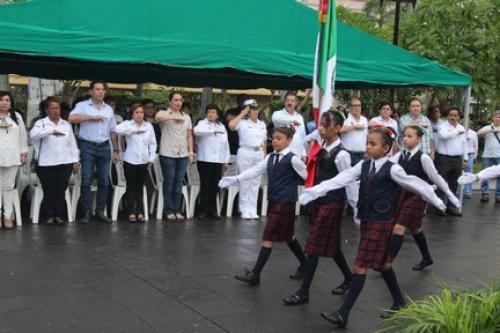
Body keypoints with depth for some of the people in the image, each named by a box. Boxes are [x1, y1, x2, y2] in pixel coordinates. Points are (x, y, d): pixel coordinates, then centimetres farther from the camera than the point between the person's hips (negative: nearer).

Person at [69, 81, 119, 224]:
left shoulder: (109, 109, 13)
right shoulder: (82, 105, 1)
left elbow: (113, 132, 15)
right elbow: (72, 118, -18)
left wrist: (116, 150, 10)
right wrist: (92, 117, -15)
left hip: (104, 147, 4)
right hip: (88, 147, -4)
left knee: (104, 181, 4)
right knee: (86, 180, -3)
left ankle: (100, 212, 12)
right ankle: (86, 212, 2)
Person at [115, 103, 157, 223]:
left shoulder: (149, 126, 8)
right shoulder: (127, 124, -1)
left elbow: (152, 143, 9)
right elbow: (118, 129, -23)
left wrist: (152, 158, 1)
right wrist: (136, 129, -22)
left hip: (144, 162, 2)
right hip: (130, 161, -2)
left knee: (140, 188, 8)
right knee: (131, 188, 3)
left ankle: (140, 213, 12)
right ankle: (132, 213, 7)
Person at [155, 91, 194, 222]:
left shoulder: (187, 117, 15)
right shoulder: (164, 113, 1)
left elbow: (189, 136, 15)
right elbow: (158, 117, -24)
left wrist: (191, 152, 8)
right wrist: (174, 116, -26)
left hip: (183, 154, 4)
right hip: (167, 153, -4)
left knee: (179, 183, 5)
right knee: (169, 182, -1)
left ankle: (177, 210, 9)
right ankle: (169, 211, 4)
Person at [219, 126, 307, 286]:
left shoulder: (292, 159, -11)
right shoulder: (270, 157, 11)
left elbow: (308, 176, -9)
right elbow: (255, 170, 6)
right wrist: (235, 179, -3)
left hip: (285, 202, -8)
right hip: (273, 201, 8)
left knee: (268, 237, -7)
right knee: (288, 236, 17)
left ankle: (255, 274, -3)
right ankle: (304, 265, 33)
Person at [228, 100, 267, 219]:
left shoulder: (262, 124, 12)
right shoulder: (243, 123, -4)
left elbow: (264, 142, 16)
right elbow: (231, 125, -24)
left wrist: (265, 156, 11)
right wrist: (242, 114, -14)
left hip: (259, 154, 5)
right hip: (245, 153, -5)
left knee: (256, 182, 8)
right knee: (245, 182, -1)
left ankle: (253, 210, 15)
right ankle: (245, 211, 6)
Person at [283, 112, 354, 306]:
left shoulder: (341, 154, -17)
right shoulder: (322, 149, 6)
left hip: (332, 202, -8)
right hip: (319, 200, 8)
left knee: (314, 246, -5)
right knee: (330, 244, 18)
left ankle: (303, 292, 2)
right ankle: (348, 278, 36)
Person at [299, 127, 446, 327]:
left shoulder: (392, 169, -12)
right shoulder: (363, 166, 5)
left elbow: (415, 184, -2)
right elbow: (339, 180, -3)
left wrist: (436, 201, 9)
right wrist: (313, 192, -12)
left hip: (381, 222, -6)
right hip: (366, 220, 6)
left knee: (360, 267, -7)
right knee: (382, 264, 18)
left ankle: (343, 314, -5)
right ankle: (399, 301, 37)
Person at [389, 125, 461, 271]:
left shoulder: (423, 157, -13)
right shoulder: (400, 155, 2)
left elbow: (435, 177, -6)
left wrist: (450, 195, 0)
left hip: (417, 195, -6)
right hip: (402, 194, 6)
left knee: (399, 228, -11)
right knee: (414, 228, 19)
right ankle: (427, 258, 37)